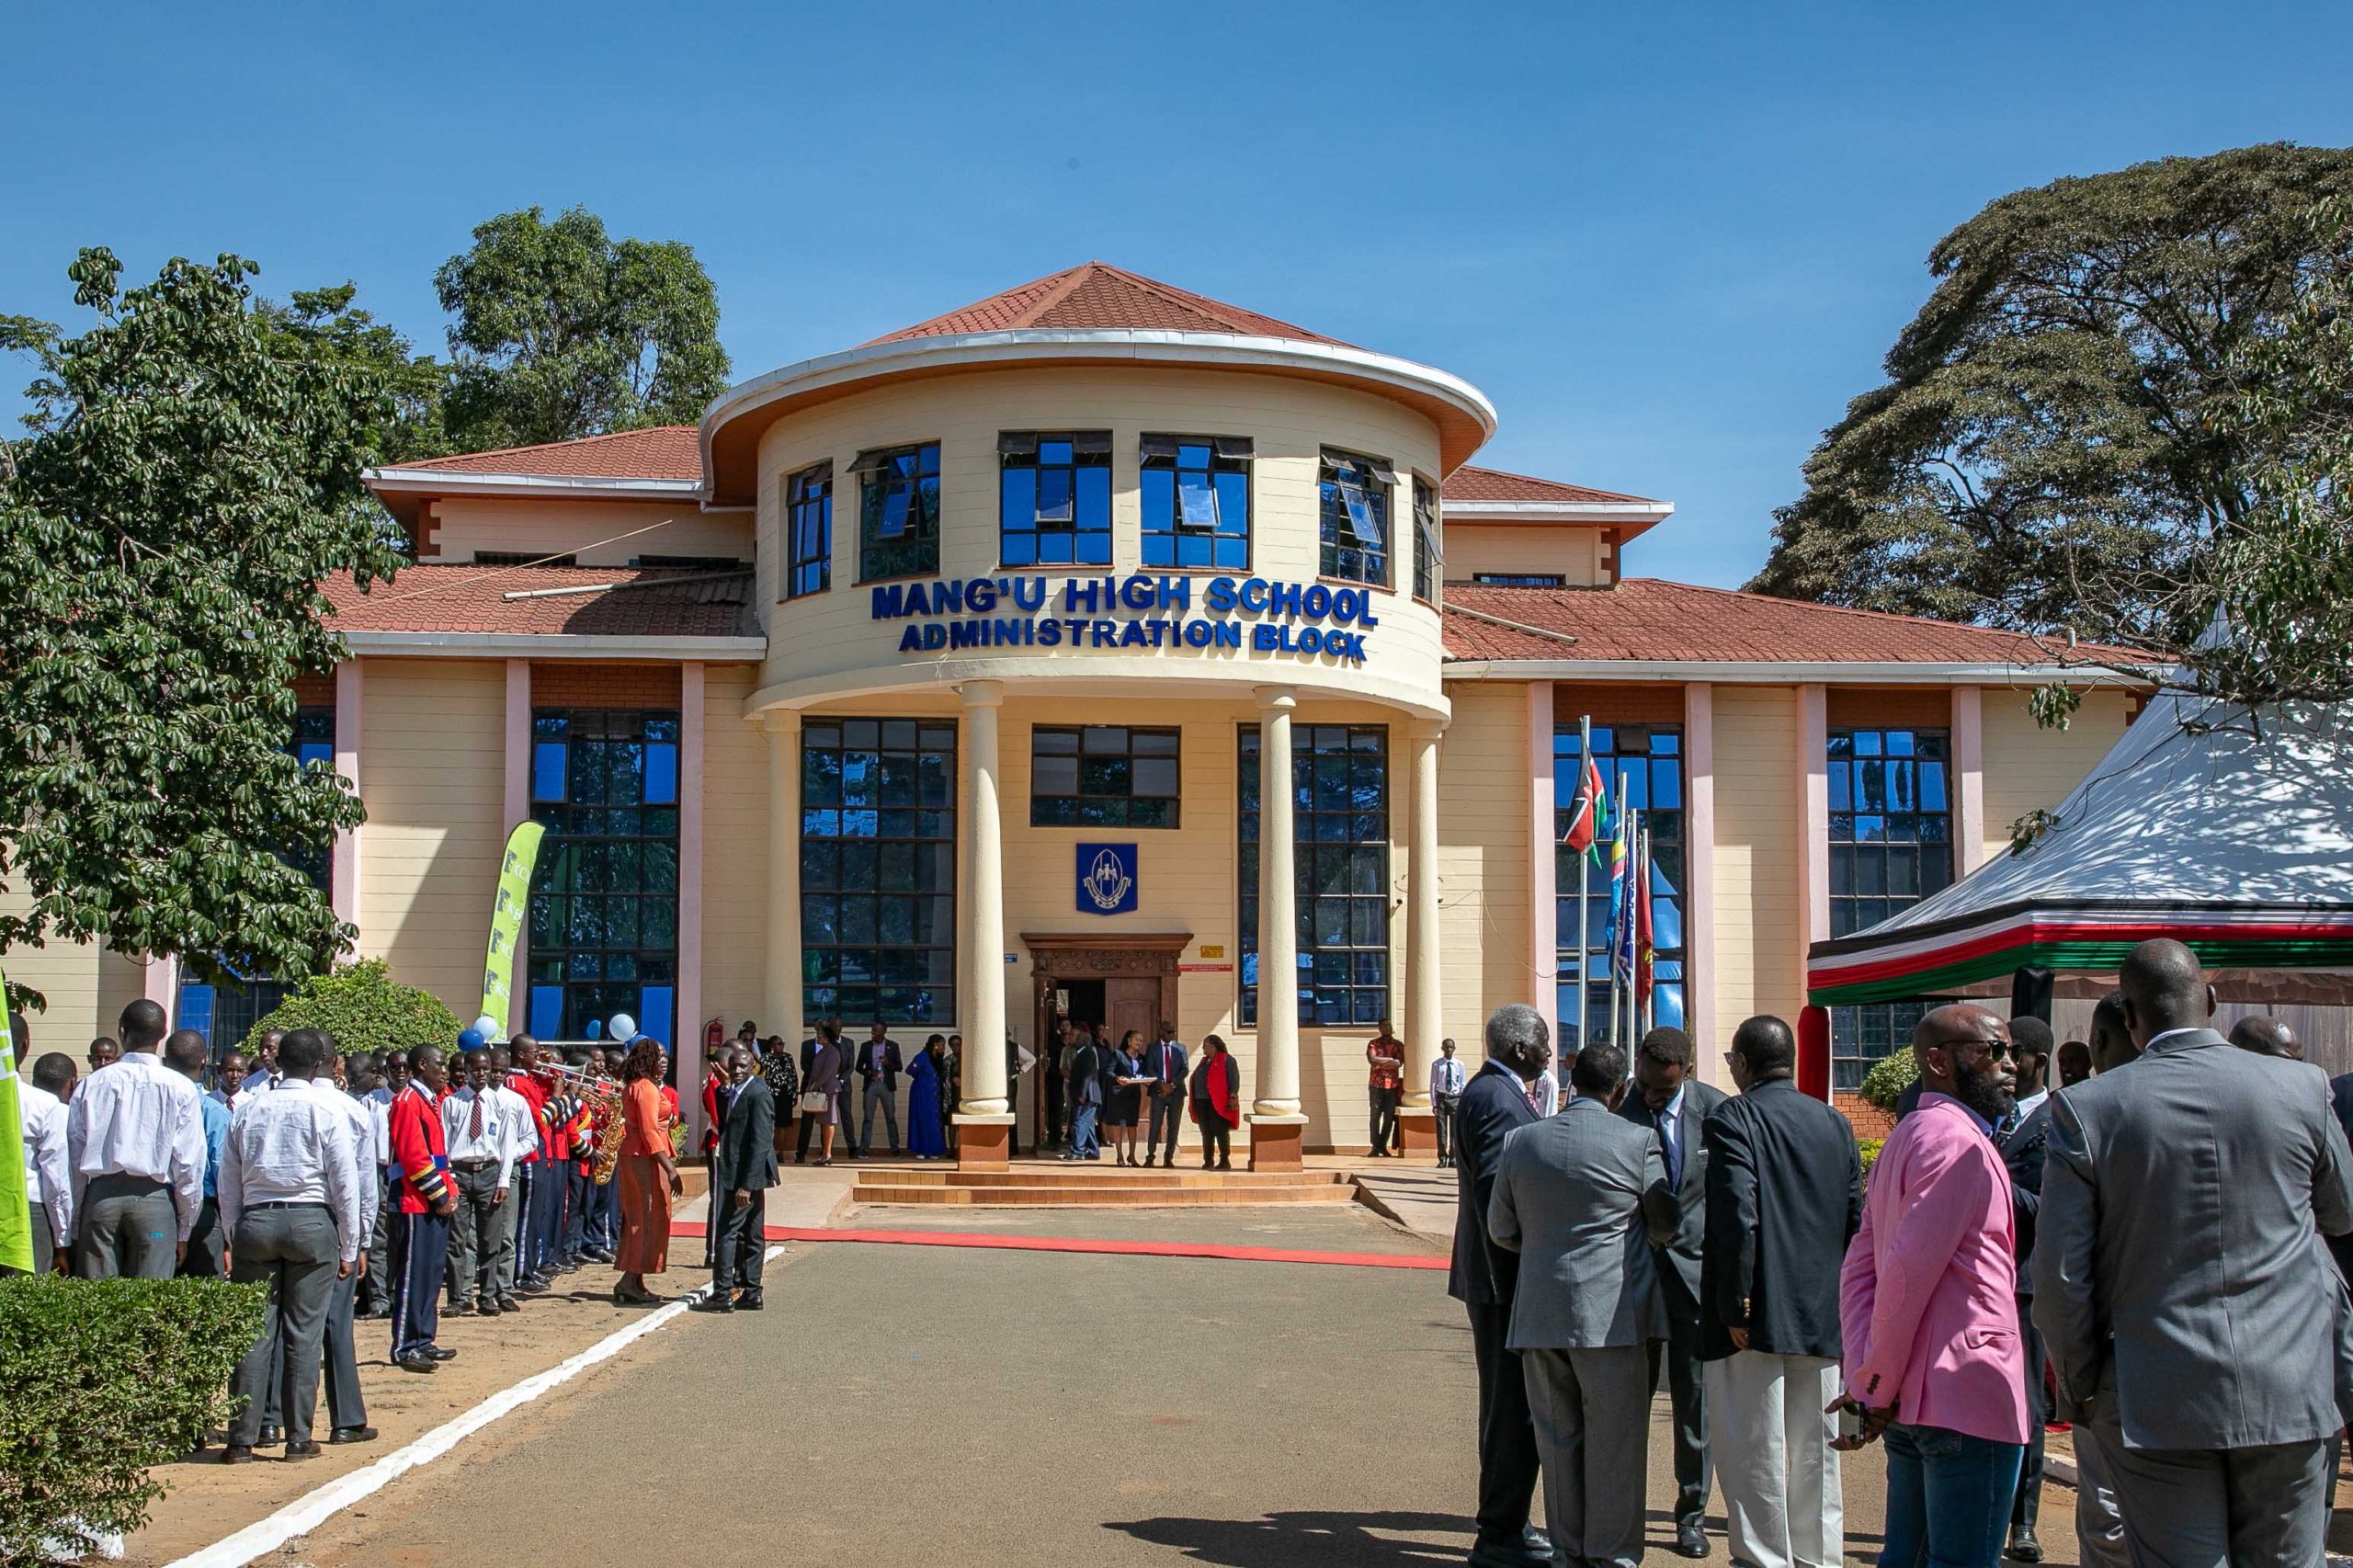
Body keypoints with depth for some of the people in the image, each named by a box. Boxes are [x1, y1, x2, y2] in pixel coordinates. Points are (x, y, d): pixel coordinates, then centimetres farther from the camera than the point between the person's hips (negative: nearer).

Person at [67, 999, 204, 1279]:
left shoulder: (92, 1084, 4)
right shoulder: (180, 1089, -2)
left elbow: (74, 1159, 6)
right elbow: (189, 1163, -1)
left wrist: (74, 1226, 13)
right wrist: (184, 1230, 7)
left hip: (100, 1196, 2)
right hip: (154, 1201, -2)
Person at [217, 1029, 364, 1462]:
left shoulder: (248, 1109, 7)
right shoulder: (327, 1111, -3)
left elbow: (228, 1182, 9)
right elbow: (345, 1183, -3)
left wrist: (234, 1239, 16)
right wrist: (348, 1248, 4)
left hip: (255, 1221, 3)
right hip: (312, 1222, -3)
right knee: (303, 1333, 3)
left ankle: (241, 1439, 5)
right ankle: (298, 1438, 6)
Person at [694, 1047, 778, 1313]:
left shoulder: (758, 1095, -15)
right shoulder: (736, 1093, 15)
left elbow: (761, 1142, -21)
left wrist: (746, 1184, -23)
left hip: (746, 1176, -10)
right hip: (738, 1176, 10)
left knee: (728, 1232, -8)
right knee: (750, 1236, 11)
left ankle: (723, 1295, -5)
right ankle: (750, 1293, 16)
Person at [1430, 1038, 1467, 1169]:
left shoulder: (1459, 1065, 3)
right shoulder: (1436, 1065, 0)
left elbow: (1463, 1086, 5)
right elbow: (1433, 1084, 1)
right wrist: (1434, 1103, -4)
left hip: (1455, 1099, 1)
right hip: (1441, 1098, -1)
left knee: (1455, 1130, 4)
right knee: (1441, 1130, 1)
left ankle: (1453, 1158, 11)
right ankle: (1442, 1159, 8)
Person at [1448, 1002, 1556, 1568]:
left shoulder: (1491, 1092, 15)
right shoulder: (1497, 1100, -17)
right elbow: (1499, 1198, -22)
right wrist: (1516, 1283, -22)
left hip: (1502, 1279, 11)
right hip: (1506, 1280, -11)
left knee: (1510, 1406, 18)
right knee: (1516, 1409, -5)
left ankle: (1504, 1522, 28)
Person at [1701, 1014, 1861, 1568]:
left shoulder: (1731, 1120, -11)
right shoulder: (1835, 1123, 9)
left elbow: (1736, 1219, -21)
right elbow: (1856, 1222, 9)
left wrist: (1734, 1307, -16)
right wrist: (1836, 1298, 15)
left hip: (1756, 1316, -6)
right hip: (1823, 1316, 6)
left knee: (1753, 1454, 1)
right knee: (1815, 1455, 15)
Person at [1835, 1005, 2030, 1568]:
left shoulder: (1905, 1139, 17)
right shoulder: (1958, 1141, -14)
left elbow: (1859, 1268, 15)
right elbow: (1910, 1272, -20)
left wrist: (1865, 1379, 7)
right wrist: (1879, 1389, -12)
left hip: (1911, 1398, 10)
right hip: (1968, 1399, -10)